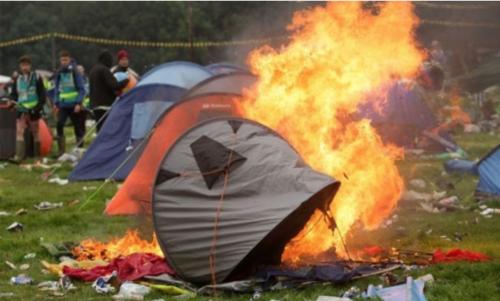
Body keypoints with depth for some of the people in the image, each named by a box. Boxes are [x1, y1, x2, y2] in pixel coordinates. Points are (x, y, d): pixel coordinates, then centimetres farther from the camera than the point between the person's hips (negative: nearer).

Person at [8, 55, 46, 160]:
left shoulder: (36, 78, -2)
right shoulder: (17, 79, 8)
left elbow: (42, 94, -2)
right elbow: (14, 93, 14)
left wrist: (38, 107, -12)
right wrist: (12, 101, -7)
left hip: (33, 110, -2)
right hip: (21, 109, 2)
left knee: (35, 132, 9)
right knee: (19, 131, -11)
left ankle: (37, 154, 18)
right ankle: (19, 155, -17)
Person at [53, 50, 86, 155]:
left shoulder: (75, 72, -4)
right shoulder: (59, 73, 8)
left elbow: (82, 89, -6)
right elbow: (57, 90, 14)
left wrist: (79, 103, -15)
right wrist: (56, 103, 6)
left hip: (74, 105, -3)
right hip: (63, 105, 3)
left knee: (78, 128, 4)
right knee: (59, 124, -15)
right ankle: (61, 149, -11)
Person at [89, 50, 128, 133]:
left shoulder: (93, 70, 18)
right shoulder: (104, 70, -12)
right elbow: (114, 85, -19)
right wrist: (127, 80, -5)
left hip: (95, 105, 9)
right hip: (105, 106, -9)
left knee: (100, 130, 10)